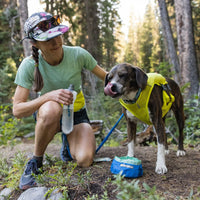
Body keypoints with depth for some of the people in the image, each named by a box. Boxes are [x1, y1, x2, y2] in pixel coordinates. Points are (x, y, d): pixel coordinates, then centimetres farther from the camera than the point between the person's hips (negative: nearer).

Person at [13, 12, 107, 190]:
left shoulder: (78, 54, -19)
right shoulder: (29, 65, -22)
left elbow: (105, 76, -4)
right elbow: (17, 110, -24)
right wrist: (48, 96, -40)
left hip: (77, 114, 1)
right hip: (48, 116, -1)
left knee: (85, 160, -24)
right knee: (51, 109, -40)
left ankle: (67, 142, 14)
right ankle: (36, 161, -14)